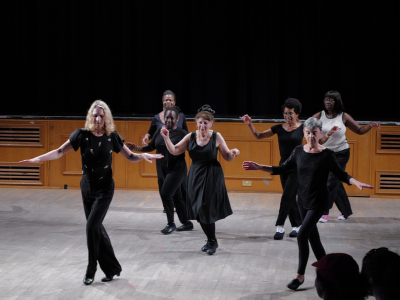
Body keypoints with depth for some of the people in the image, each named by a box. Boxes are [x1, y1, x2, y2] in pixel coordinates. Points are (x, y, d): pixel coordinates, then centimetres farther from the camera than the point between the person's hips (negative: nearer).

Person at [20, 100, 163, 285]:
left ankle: (91, 271, 2)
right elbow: (60, 152, -8)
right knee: (97, 228, 9)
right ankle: (112, 268, 23)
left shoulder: (112, 137, -6)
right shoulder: (82, 135, -6)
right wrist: (38, 159, -21)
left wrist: (143, 156, -17)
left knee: (92, 226, -12)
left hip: (104, 188, -3)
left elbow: (130, 157, 3)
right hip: (87, 187, 3)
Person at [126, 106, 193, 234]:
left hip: (177, 169, -6)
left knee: (166, 193, -14)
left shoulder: (182, 133, -10)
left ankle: (171, 224, 2)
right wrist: (137, 148, -4)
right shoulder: (159, 131, 6)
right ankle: (186, 223, 26)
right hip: (163, 170, 6)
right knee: (176, 197, 12)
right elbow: (150, 147, 11)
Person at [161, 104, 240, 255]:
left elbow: (227, 157, -1)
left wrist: (233, 153, -22)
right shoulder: (191, 137, 2)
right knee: (198, 210, 6)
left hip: (212, 177, -4)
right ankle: (210, 240, 24)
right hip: (195, 176, 4)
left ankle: (212, 241, 12)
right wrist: (166, 138, -9)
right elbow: (174, 151, 4)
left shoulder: (216, 137, -5)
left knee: (207, 209, -7)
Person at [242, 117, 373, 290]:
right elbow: (283, 169, 6)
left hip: (318, 201, -5)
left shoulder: (327, 154, -12)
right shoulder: (299, 151, -1)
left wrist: (357, 183, -21)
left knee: (302, 235, -12)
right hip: (303, 200, 5)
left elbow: (341, 174, -4)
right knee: (313, 236, 12)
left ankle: (300, 275, 0)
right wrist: (259, 167, -2)